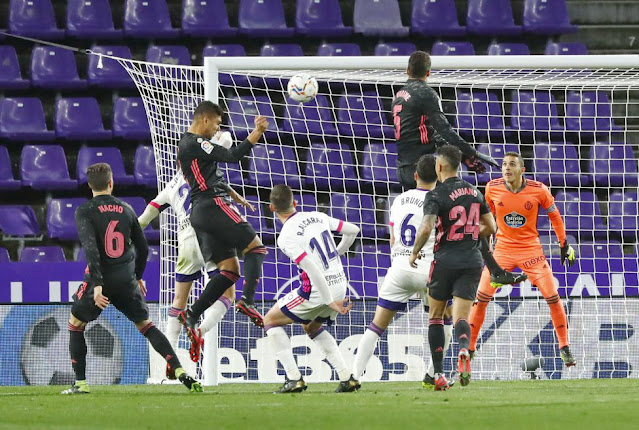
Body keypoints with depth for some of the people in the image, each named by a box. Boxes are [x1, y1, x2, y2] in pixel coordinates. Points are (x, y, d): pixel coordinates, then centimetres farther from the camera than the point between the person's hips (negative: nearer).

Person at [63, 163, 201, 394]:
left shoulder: (85, 211, -5)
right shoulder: (126, 210, 9)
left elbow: (90, 248, -19)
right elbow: (143, 248, 14)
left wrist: (97, 284, -25)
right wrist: (137, 276, 31)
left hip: (100, 280, -4)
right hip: (127, 280, 4)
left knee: (75, 324, 16)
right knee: (146, 325, 13)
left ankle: (80, 383, 10)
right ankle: (180, 372, -1)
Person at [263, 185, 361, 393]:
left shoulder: (286, 237, -16)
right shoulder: (318, 217, 5)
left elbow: (313, 271, -23)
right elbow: (353, 230, 16)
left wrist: (330, 302, -20)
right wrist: (338, 253, 32)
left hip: (318, 291, -7)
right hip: (340, 284, 7)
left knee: (271, 321, 11)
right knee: (311, 327, 30)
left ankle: (294, 378, 0)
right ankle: (347, 378, 17)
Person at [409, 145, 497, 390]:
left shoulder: (436, 196, -10)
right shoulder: (474, 192, 9)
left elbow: (426, 228, -22)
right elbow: (490, 227, 15)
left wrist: (414, 252, -6)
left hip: (446, 260, -3)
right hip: (472, 261, 3)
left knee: (435, 317, 13)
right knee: (461, 317, -2)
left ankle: (439, 374, 8)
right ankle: (463, 350, -36)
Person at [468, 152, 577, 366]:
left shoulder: (538, 190, -11)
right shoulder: (492, 188, -7)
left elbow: (554, 215, 5)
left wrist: (564, 244, 7)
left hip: (531, 250, -1)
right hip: (502, 250, 1)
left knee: (553, 297, -8)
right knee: (481, 298, -8)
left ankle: (564, 347, 8)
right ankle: (469, 347, 6)